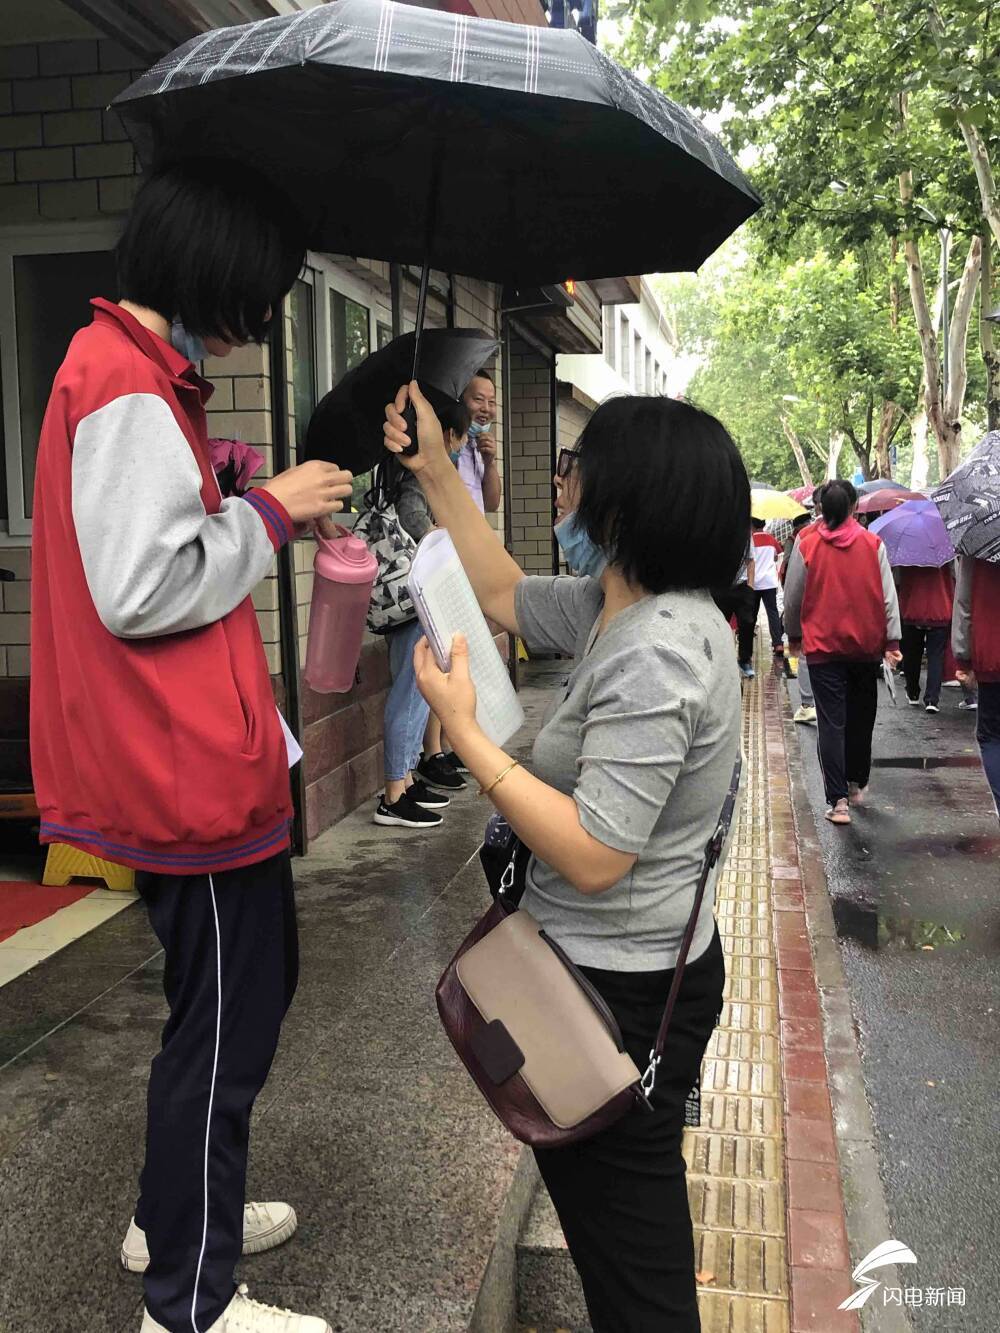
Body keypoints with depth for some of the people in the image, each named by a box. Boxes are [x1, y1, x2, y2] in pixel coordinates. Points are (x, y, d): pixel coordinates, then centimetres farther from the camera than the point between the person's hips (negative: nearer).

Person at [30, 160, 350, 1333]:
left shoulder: (133, 371, 15)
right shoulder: (129, 388, -18)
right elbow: (139, 589, -25)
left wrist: (261, 513, 12)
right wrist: (270, 509, -14)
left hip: (183, 763, 11)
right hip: (188, 773, -11)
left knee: (241, 991, 23)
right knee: (225, 1023, 2)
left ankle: (173, 1216, 40)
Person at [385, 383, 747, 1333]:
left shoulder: (652, 656, -28)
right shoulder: (628, 606, 0)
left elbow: (592, 856, -30)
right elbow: (503, 594, 15)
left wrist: (463, 730, -25)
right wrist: (434, 469, 10)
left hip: (619, 988, -9)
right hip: (639, 966, 9)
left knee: (627, 1256, 11)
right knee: (633, 1220, 29)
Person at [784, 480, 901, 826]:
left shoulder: (806, 544, -7)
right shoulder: (873, 544, -3)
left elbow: (792, 598, 0)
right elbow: (888, 596, -3)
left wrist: (794, 635, 15)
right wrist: (892, 641, 2)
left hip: (823, 646, -2)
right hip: (866, 645, 2)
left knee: (831, 723, -1)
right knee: (861, 718, 18)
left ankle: (838, 799, -6)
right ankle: (856, 782, 32)